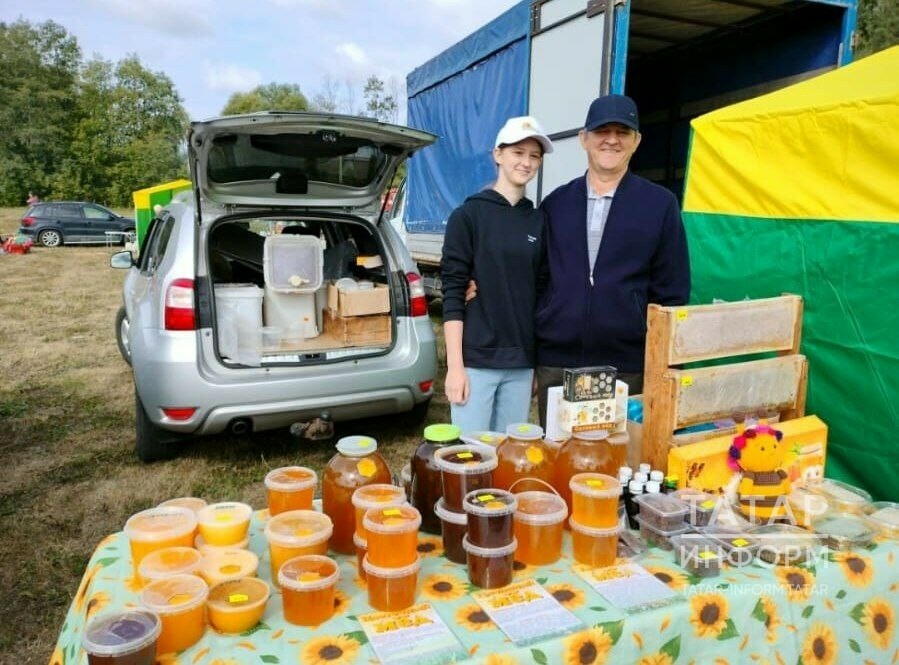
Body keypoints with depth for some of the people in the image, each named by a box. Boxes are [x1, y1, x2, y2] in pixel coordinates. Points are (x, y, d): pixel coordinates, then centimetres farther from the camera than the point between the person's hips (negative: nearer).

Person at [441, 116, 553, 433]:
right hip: (476, 359, -4)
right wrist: (455, 365, -12)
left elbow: (541, 292, 13)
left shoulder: (539, 221, 9)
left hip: (522, 361, 4)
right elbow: (452, 293, -8)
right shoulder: (468, 215, -3)